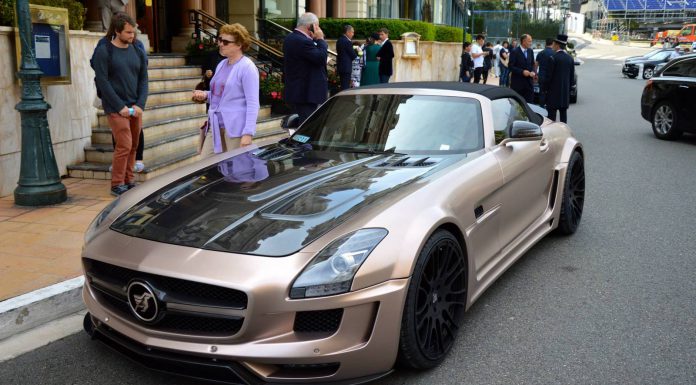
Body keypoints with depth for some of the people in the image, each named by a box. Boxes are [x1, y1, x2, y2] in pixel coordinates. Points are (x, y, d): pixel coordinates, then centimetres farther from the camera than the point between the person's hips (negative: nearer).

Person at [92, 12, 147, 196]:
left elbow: (143, 80, 10)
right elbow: (102, 81, -9)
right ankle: (117, 185, 0)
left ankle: (129, 181, 17)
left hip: (135, 107, 5)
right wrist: (120, 106, -14)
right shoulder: (104, 51, -5)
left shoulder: (138, 52, 11)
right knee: (124, 146, -10)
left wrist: (140, 105, -3)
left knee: (133, 146, 7)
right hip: (116, 108, -5)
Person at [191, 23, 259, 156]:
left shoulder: (247, 67, -12)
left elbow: (253, 104, -17)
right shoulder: (221, 65, 14)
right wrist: (205, 95, 5)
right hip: (215, 126, 8)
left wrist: (248, 133, -24)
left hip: (235, 128, -8)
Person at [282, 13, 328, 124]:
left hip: (295, 91, 10)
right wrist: (320, 39, -10)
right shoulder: (303, 42, -21)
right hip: (306, 94, -10)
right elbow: (321, 57, -23)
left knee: (302, 123, 18)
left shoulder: (290, 38, 13)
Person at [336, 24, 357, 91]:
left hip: (340, 66, 9)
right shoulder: (347, 42, -17)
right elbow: (353, 55, -13)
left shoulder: (339, 40, 11)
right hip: (346, 67, -9)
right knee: (346, 87, -6)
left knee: (343, 86, 15)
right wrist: (357, 52, 7)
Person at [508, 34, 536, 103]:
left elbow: (532, 64, 17)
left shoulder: (530, 51, 10)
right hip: (518, 82, -5)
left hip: (529, 82, 5)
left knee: (529, 102, 1)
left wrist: (533, 72, -5)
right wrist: (522, 72, -19)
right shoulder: (514, 52, -8)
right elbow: (510, 66, -11)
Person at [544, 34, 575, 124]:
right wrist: (568, 87, 19)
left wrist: (545, 88, 1)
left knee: (551, 116, -2)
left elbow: (548, 76, -12)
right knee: (563, 114, 10)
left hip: (554, 92, -6)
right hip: (565, 93, 6)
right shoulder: (570, 58, 6)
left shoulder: (553, 58, -13)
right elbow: (572, 76, 10)